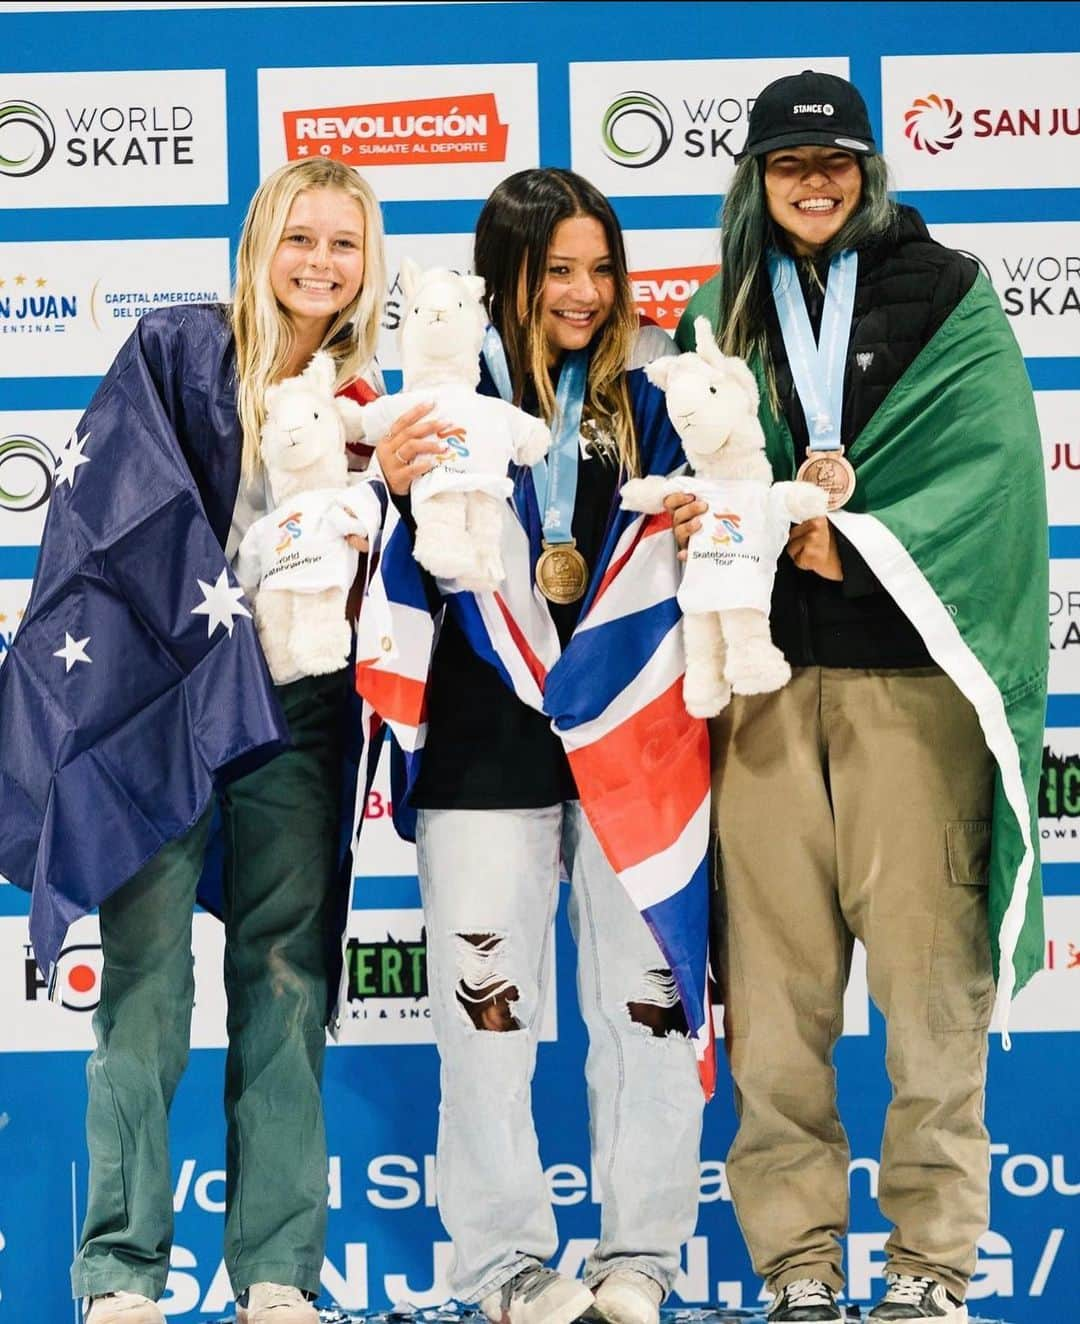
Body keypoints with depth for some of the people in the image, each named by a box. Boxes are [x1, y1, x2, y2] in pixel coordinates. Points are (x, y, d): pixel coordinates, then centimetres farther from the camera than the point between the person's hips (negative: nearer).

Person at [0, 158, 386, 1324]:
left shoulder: (363, 401, 12)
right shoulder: (176, 350, 1)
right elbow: (113, 508, -7)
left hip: (296, 713, 3)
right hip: (165, 697, -3)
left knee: (287, 987, 3)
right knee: (146, 982, -4)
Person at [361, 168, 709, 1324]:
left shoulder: (649, 392, 9)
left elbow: (692, 562, 16)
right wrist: (397, 492, -19)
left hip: (630, 731, 2)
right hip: (487, 737, -2)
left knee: (645, 1001, 5)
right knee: (486, 1009, 2)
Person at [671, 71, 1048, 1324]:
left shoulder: (945, 298, 9)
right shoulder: (721, 318, 18)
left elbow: (990, 457, -3)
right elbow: (695, 471, 16)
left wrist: (851, 527, -13)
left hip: (908, 670, -2)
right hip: (764, 671, 2)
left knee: (927, 963, -7)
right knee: (774, 970, -2)